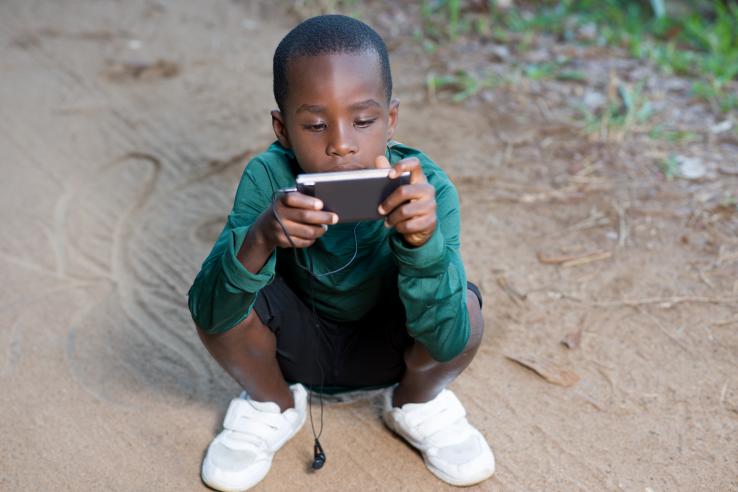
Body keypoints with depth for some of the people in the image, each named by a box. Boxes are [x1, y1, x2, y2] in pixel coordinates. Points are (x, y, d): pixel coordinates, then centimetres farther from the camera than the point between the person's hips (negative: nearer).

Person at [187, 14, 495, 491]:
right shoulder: (268, 179, -27)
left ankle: (417, 403, 8)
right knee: (226, 291, -28)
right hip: (296, 342, 1)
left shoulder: (427, 189, -29)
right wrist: (260, 238, -54)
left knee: (466, 310, -29)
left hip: (386, 346, 0)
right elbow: (210, 316, -33)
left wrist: (421, 240, -53)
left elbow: (445, 343, -35)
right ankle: (272, 406, 7)